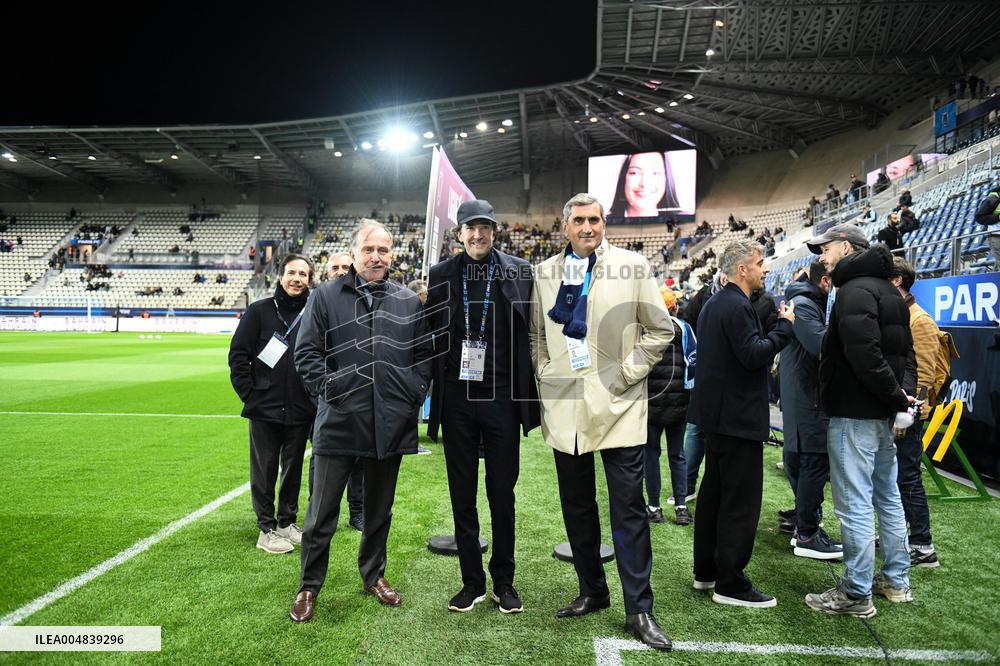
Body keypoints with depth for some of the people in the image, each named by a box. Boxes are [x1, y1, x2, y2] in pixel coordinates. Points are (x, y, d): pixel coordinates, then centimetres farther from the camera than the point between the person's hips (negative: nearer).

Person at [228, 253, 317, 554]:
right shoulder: (259, 311, -3)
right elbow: (238, 355, -2)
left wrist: (315, 395, 1)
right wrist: (249, 394, -6)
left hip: (300, 411, 2)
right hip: (265, 408, -2)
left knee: (293, 468, 13)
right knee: (265, 470, 6)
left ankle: (287, 522, 28)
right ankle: (267, 529, 18)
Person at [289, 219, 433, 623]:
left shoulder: (409, 302, 8)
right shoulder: (326, 296, 1)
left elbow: (424, 354, 11)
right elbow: (306, 352, 0)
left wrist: (414, 394, 0)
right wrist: (329, 389, -10)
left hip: (391, 424, 3)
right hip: (339, 421, -2)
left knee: (379, 509, 17)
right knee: (322, 513, 6)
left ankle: (374, 575, 36)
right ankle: (309, 587, 24)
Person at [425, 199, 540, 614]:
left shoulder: (519, 272, 0)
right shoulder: (440, 275, 4)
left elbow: (531, 334, -1)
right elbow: (430, 335, 9)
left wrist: (527, 396, -4)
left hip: (501, 398, -1)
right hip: (457, 399, 2)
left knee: (502, 494, 9)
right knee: (462, 495, 10)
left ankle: (504, 581, 25)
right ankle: (472, 581, 26)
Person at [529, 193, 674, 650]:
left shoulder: (633, 267, -1)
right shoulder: (545, 272, 8)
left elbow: (661, 330, 2)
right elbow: (536, 333, 18)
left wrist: (628, 371, -5)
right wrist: (545, 374, 7)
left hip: (617, 404, -3)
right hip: (564, 406, 4)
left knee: (629, 509, 1)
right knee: (576, 505, 13)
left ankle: (639, 610, 13)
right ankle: (592, 592, 30)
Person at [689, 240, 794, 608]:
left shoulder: (713, 303, 14)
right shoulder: (738, 306, -17)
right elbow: (753, 355, -25)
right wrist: (784, 326, -14)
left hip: (716, 413, 11)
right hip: (738, 416, -11)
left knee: (714, 492, 16)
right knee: (740, 500, -2)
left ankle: (705, 571, 26)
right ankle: (730, 584, 6)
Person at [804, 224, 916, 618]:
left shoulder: (855, 290, -16)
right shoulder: (887, 290, 17)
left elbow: (864, 354, -26)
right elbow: (906, 350, 16)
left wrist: (896, 396, -16)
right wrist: (904, 392, 6)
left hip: (854, 415, -10)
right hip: (883, 414, 10)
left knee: (854, 504, -3)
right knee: (888, 497, 18)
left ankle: (856, 594, 6)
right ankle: (896, 581, 30)